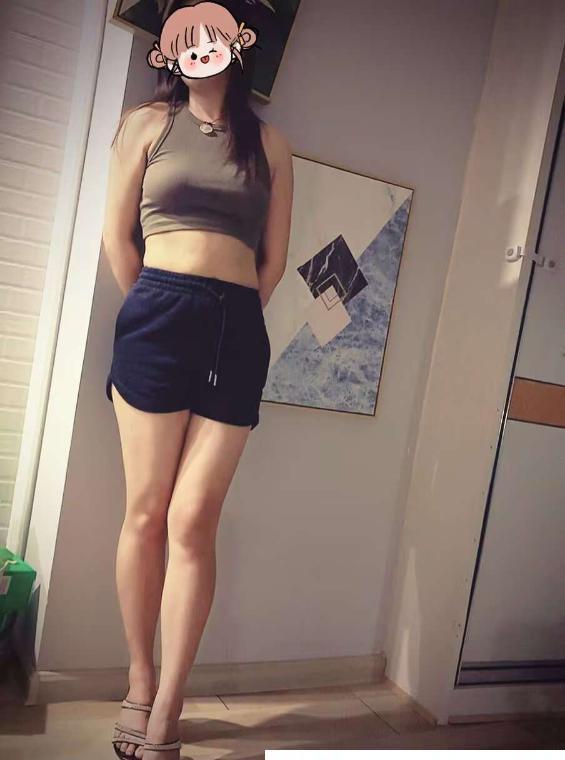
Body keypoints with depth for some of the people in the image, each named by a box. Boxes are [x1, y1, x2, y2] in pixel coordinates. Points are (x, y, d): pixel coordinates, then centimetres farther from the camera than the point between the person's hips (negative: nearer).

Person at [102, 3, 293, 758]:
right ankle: (140, 688, 20)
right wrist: (154, 312, 9)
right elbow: (117, 235, 8)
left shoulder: (270, 143, 16)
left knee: (193, 520, -4)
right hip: (159, 315, 0)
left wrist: (228, 317, 10)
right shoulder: (149, 122, 12)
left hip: (239, 330, 1)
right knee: (147, 512, 1)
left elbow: (274, 258, 14)